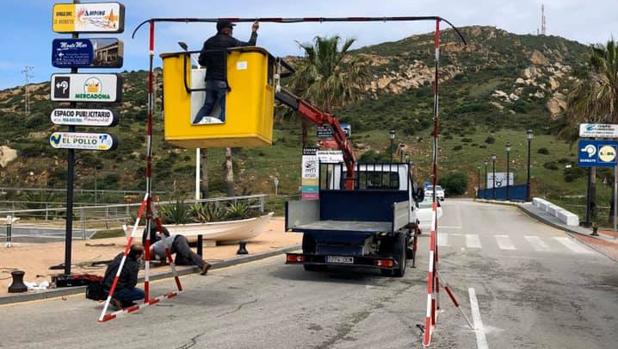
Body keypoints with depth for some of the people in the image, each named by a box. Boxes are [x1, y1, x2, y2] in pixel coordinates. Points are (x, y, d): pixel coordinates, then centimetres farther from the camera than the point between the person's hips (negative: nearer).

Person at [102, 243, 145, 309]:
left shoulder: (120, 255, 3)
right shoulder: (133, 265, -17)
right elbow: (132, 284, -10)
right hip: (116, 291, -8)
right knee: (141, 293, 2)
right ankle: (119, 300, -2)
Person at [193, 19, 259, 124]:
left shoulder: (209, 42, 11)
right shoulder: (230, 41, -5)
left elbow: (201, 61, 11)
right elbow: (249, 46, 1)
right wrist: (254, 32, 15)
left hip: (210, 80, 6)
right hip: (224, 81, -6)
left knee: (207, 106, 13)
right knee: (225, 108, -6)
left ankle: (194, 124, 2)